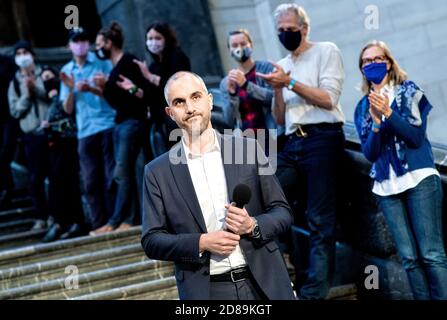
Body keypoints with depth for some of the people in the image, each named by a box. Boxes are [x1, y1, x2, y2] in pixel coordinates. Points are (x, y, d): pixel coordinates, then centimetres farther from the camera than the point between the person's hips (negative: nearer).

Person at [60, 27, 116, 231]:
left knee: (112, 178, -3)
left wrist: (91, 89, -19)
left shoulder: (102, 63, 4)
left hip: (108, 126, -3)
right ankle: (99, 225, 7)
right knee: (91, 182, 2)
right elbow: (68, 109, 10)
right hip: (85, 132, 3)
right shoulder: (67, 71, 14)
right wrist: (70, 89, -8)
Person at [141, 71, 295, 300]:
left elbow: (282, 212, 6)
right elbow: (151, 240, 0)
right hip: (205, 291, -1)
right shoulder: (157, 172, 1)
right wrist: (202, 243, -13)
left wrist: (252, 225, -13)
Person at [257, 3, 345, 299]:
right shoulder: (282, 65, 21)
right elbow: (280, 119, 16)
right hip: (293, 144, 7)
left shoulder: (326, 51, 4)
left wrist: (290, 82, -12)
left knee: (320, 221, -8)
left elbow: (328, 99, -8)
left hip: (322, 139, -7)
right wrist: (277, 88, 0)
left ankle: (314, 292, -8)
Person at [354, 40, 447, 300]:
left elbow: (416, 136, -6)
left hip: (419, 179, -3)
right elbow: (369, 152, 6)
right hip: (387, 186, 3)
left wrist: (388, 112, -16)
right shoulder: (363, 107, 14)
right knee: (409, 257, 0)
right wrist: (377, 121, -10)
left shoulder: (409, 91, 5)